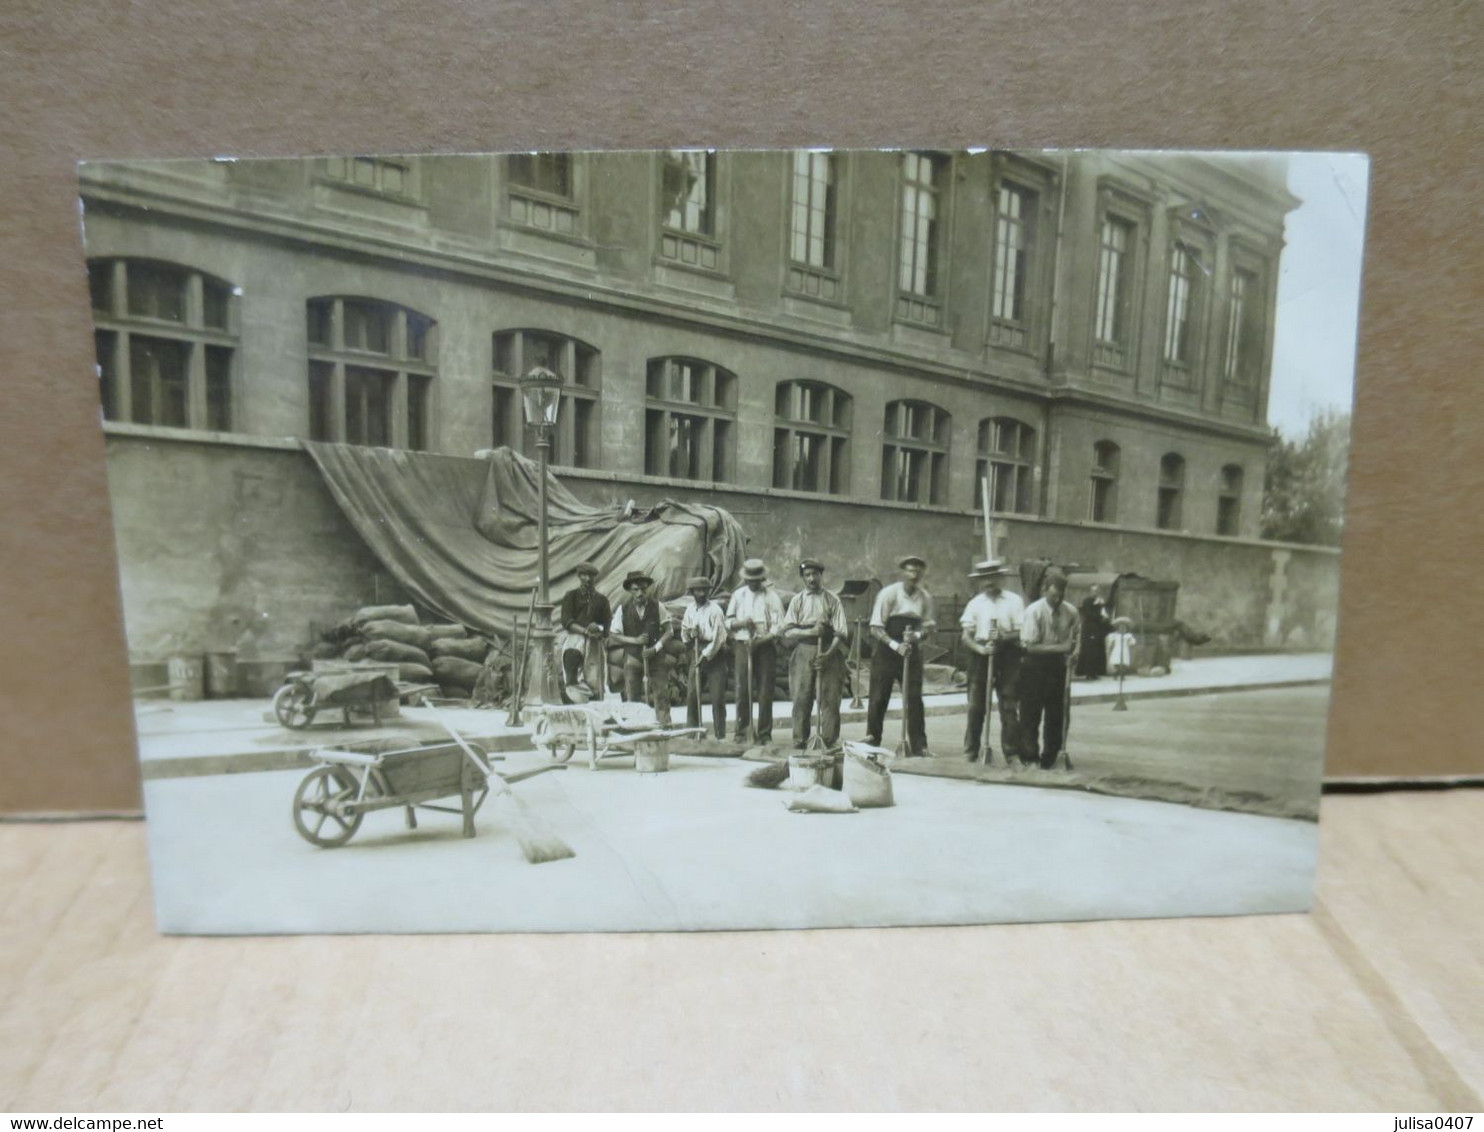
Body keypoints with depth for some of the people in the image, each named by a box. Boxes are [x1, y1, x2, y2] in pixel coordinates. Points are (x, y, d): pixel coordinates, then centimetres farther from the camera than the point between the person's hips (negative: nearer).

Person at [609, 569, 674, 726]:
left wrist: (655, 648, -14)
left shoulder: (656, 606, -4)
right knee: (633, 698, 4)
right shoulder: (623, 609, -4)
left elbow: (668, 630, -1)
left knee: (661, 694, -3)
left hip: (656, 656, 0)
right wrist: (635, 640, -13)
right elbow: (613, 634, 0)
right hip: (633, 658, 0)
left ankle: (665, 727, 4)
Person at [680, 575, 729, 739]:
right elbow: (684, 634, 15)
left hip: (715, 655, -5)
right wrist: (688, 633, -7)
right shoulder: (690, 609, 10)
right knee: (692, 696, 3)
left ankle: (721, 736, 5)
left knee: (717, 698, -4)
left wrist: (706, 655, -13)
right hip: (697, 654, 5)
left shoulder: (715, 610, -8)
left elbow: (719, 637, -12)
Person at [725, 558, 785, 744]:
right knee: (742, 690, 0)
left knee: (765, 691, 0)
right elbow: (728, 622, 13)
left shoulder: (771, 596, 2)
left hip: (766, 647, -2)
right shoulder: (738, 595, 11)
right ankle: (742, 732, 9)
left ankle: (765, 734, 8)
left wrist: (762, 639, -18)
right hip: (743, 645, 2)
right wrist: (741, 623, -8)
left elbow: (778, 626, -4)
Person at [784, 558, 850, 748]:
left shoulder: (832, 600, 7)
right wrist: (810, 631, -13)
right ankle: (800, 741, 9)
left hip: (829, 653, -1)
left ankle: (830, 742, 7)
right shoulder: (797, 600, 11)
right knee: (801, 698, 0)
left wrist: (828, 654, -15)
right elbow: (788, 632, 3)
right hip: (803, 652, 1)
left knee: (830, 699, -1)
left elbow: (841, 632, -1)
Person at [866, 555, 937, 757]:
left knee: (914, 699, 3)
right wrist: (895, 645, -25)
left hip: (912, 653, 3)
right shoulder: (889, 594, -11)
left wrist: (917, 635, -15)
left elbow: (928, 625, 8)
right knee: (879, 698, 3)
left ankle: (919, 746, 11)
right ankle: (872, 742, 17)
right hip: (886, 652, -3)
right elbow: (875, 628, -12)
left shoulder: (925, 598, 0)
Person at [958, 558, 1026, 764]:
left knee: (1009, 706, 0)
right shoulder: (975, 603, 6)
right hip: (980, 655, 1)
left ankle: (1012, 753, 10)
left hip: (1007, 655, -1)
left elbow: (1021, 633, -1)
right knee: (975, 706, 3)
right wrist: (980, 648, -17)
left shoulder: (1013, 600, 4)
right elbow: (966, 636, 0)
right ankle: (970, 753, 13)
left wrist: (1005, 637, -20)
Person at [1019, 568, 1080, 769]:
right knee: (1030, 714, 0)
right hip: (1035, 668, -4)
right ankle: (1029, 756, 15)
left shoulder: (1070, 612, -2)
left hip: (1058, 666, 4)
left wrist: (1071, 652, -12)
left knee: (1057, 715, 9)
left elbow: (1073, 640, 9)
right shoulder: (1034, 611, -15)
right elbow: (1030, 646, -16)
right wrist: (1060, 647, -21)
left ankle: (1049, 758, 23)